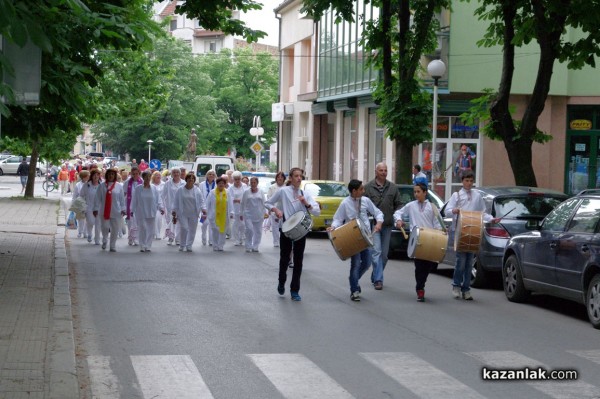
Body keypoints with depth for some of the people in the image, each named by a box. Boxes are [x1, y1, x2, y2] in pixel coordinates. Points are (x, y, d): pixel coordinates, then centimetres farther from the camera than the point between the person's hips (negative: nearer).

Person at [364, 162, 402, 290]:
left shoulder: (393, 187, 10)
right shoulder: (368, 187, 0)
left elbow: (398, 204, 12)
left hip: (388, 225, 4)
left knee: (384, 254, 9)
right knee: (377, 252, -12)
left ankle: (375, 277, 24)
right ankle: (378, 280, -13)